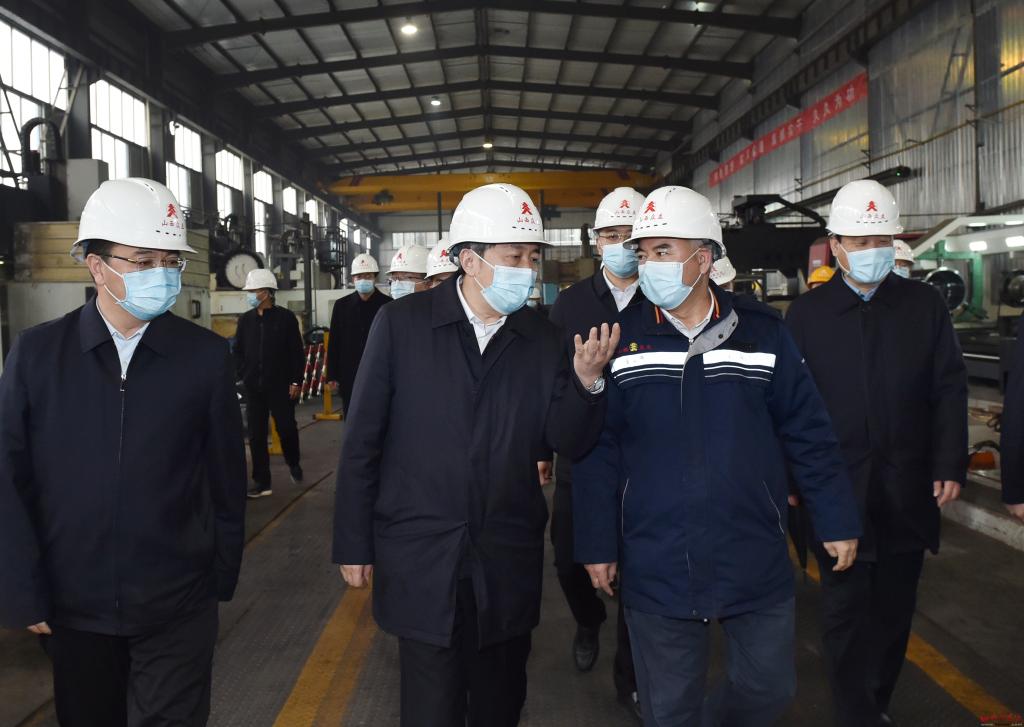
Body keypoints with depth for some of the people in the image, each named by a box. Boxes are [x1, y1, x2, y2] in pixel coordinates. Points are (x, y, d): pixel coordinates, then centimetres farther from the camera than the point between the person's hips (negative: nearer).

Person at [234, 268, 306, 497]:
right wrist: (243, 375, 3)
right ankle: (261, 481, 10)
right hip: (253, 388, 3)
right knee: (256, 435, 3)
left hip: (281, 386, -3)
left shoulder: (286, 317, -4)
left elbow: (297, 352, -4)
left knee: (287, 428, 3)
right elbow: (238, 351, 14)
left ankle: (293, 463, 32)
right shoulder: (245, 320, 7)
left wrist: (296, 382, -7)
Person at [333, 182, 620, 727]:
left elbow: (567, 443, 0)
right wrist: (354, 545, -2)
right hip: (421, 563, -2)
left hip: (508, 566, 3)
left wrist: (586, 379, -18)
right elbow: (362, 441, -4)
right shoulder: (402, 323, -7)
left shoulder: (543, 339, 1)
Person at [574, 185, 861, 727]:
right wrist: (597, 545, -1)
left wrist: (837, 522, 6)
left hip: (757, 564, 1)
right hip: (655, 572, -1)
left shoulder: (762, 331, -2)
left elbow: (808, 434, 4)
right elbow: (598, 451, -2)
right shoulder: (620, 337, -3)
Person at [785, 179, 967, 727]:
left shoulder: (925, 305, 3)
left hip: (908, 490, 3)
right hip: (836, 490, -2)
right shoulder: (806, 313, -1)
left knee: (894, 605, 14)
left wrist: (950, 466, -1)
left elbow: (949, 390, 5)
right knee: (846, 610, 3)